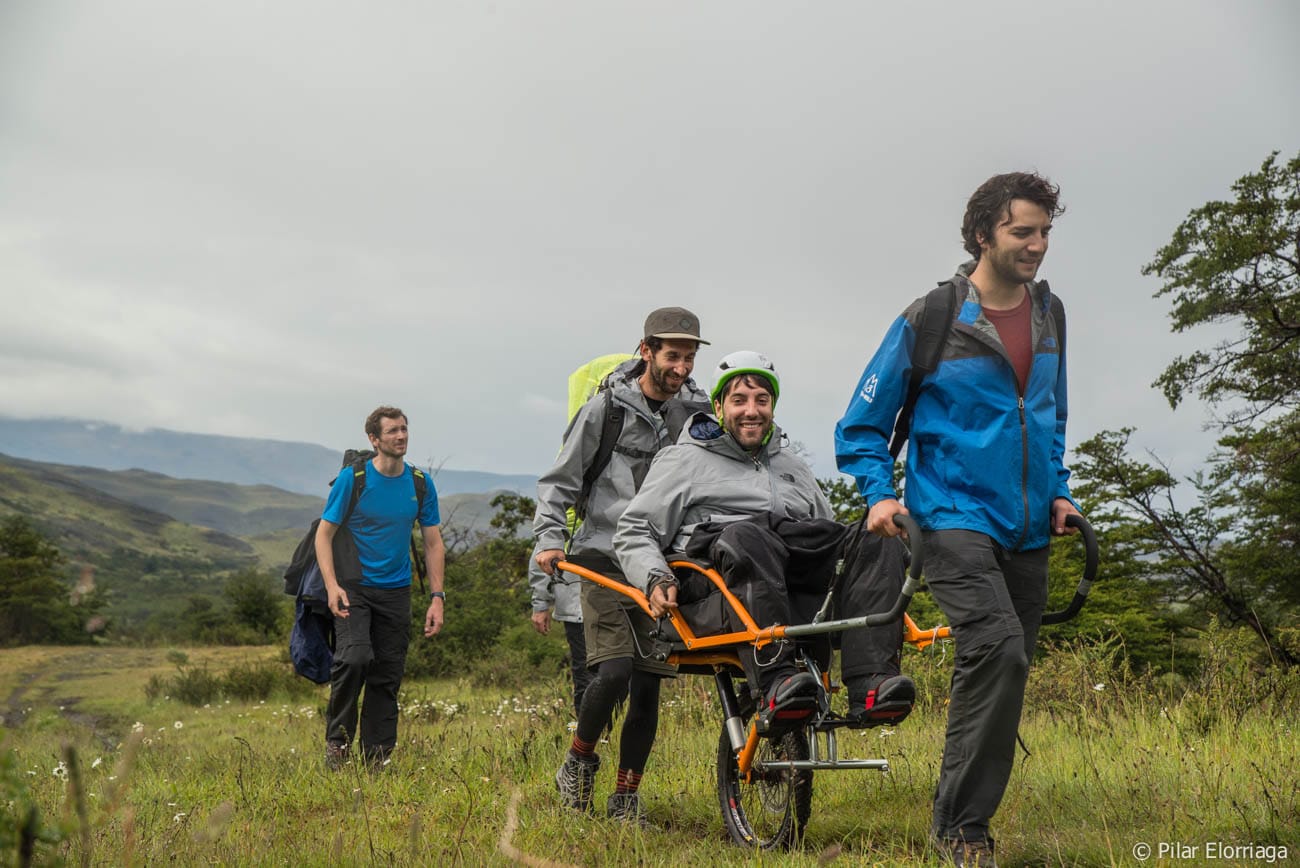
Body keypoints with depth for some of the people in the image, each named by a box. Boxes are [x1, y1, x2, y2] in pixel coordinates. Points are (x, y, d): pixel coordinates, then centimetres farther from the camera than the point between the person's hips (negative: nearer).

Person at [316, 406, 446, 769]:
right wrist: (332, 585, -19)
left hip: (395, 590, 4)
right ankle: (337, 740, -5)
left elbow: (433, 543, 9)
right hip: (354, 587, -4)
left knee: (387, 677, 4)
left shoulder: (420, 484, 3)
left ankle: (377, 758, 15)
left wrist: (437, 597, 1)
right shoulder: (352, 478, -7)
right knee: (354, 658, -23)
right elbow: (324, 535, -5)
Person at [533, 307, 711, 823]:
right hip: (605, 560, -3)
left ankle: (626, 798, 14)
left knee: (647, 686, 1)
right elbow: (560, 481, 1)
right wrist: (551, 540, -12)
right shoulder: (606, 409, -3)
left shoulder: (698, 412, 7)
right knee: (614, 670, -17)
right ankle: (579, 761, 10)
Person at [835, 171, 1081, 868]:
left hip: (1027, 532, 6)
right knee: (998, 651, -24)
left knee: (1004, 670, 8)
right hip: (954, 519, -6)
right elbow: (861, 426, 1)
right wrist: (879, 495, -13)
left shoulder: (1048, 314, 11)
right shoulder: (929, 321, -6)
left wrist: (1058, 491, 12)